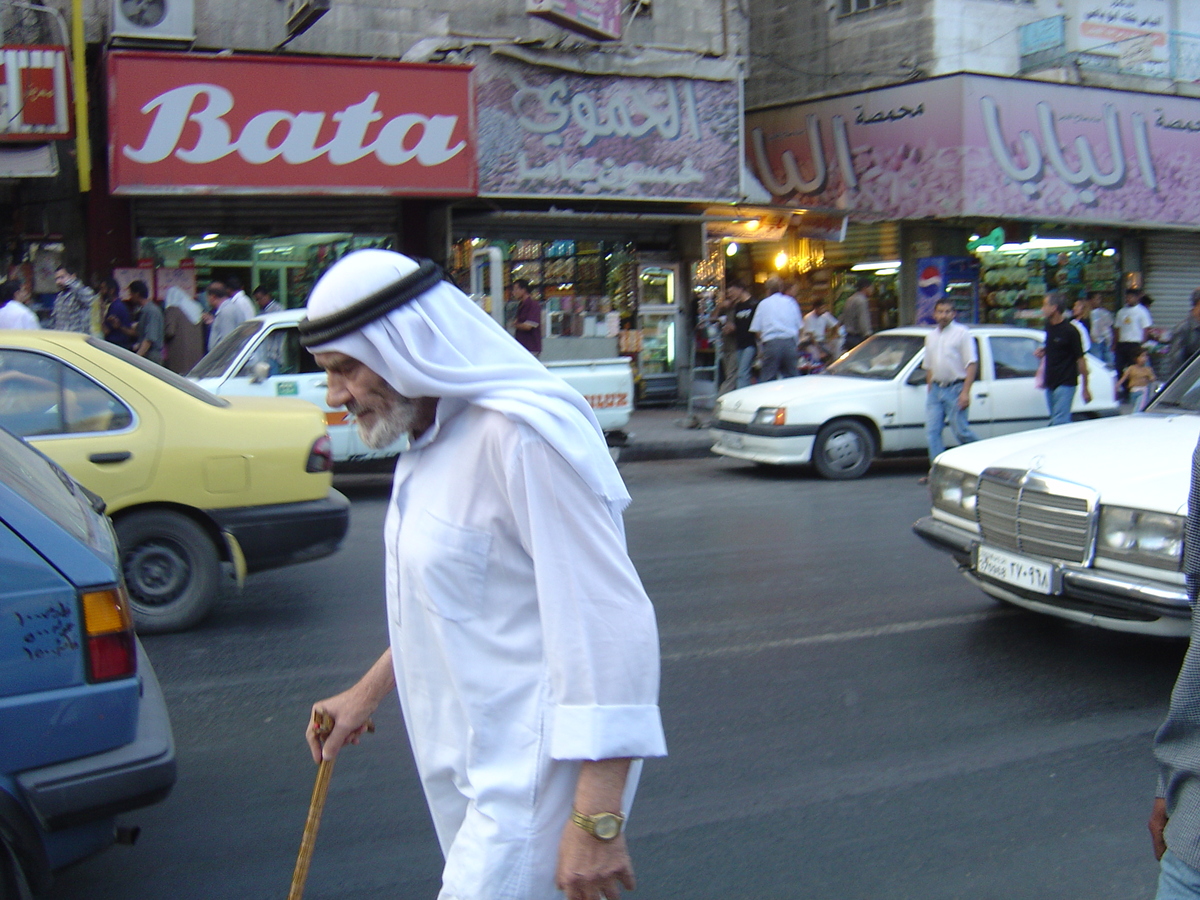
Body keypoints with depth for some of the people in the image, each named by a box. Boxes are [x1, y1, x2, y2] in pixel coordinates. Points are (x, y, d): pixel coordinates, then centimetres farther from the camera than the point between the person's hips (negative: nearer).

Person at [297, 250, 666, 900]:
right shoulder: (432, 442, 10)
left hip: (533, 774, -9)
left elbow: (611, 624, -26)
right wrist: (369, 691, 27)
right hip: (475, 766, 10)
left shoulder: (520, 437, -23)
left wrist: (597, 820, -26)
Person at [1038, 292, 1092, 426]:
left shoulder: (1070, 331, -14)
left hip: (1065, 384, -8)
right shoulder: (1048, 326, 8)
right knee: (1054, 421, 14)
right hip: (1050, 383, 8)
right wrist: (1043, 351, 3)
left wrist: (1085, 388, -11)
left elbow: (1081, 359, -11)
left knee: (1059, 423, -12)